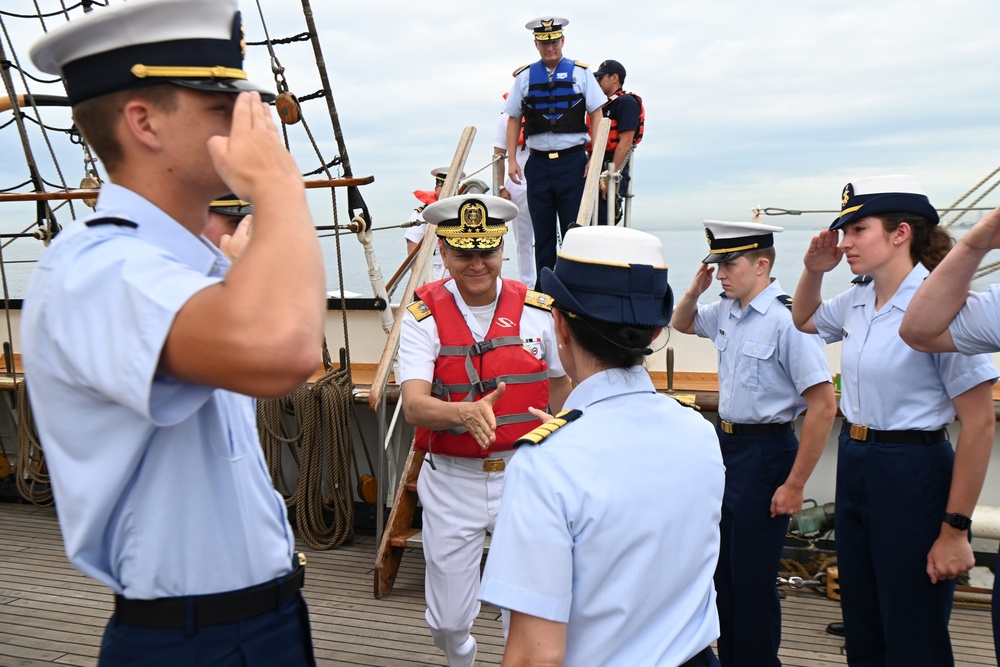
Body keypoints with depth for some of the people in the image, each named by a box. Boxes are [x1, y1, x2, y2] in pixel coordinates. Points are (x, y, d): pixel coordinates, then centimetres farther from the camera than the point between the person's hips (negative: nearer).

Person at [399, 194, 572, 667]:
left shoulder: (538, 312, -2)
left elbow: (562, 387, 11)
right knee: (448, 622, 11)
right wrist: (466, 413, -39)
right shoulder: (423, 316, -7)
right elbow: (414, 406, -19)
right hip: (451, 483, 0)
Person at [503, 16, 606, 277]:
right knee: (542, 231, 6)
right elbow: (513, 119, 11)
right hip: (538, 162, 2)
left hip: (573, 160, -2)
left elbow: (596, 114, 3)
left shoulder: (581, 72, 5)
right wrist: (512, 160, 2)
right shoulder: (524, 76, 9)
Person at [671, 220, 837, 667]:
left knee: (752, 579, 2)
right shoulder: (726, 311, 4)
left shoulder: (787, 320, -21)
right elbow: (682, 324, 26)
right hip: (726, 445, 8)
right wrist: (696, 289, 4)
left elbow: (823, 406, -22)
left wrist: (794, 485, -19)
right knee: (723, 571, 18)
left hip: (766, 451, -8)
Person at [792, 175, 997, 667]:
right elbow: (803, 320, 27)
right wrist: (814, 270, 7)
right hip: (853, 464, 7)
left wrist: (955, 530, -18)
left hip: (913, 472, -7)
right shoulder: (856, 303, 3)